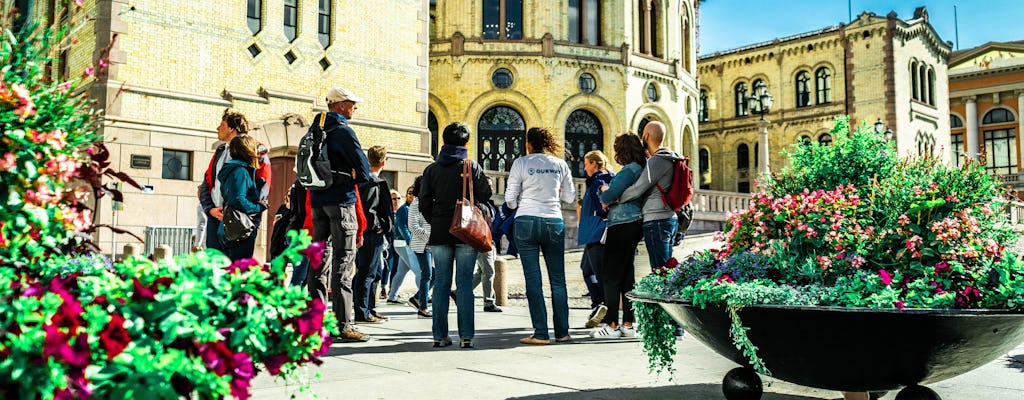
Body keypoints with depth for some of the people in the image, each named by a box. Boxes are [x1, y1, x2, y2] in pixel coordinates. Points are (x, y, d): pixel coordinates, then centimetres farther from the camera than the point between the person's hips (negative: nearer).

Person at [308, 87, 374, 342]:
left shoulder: (314, 129, 13)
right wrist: (352, 180, 7)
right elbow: (364, 171, -12)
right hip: (340, 200, -8)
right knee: (343, 262, -6)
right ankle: (344, 325, -6)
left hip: (317, 200, 8)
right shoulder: (343, 131, -11)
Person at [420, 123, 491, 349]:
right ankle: (466, 336, -1)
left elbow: (424, 203, 4)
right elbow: (485, 195, -6)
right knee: (465, 283, 0)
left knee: (441, 282, 7)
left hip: (440, 232, 2)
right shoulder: (472, 166, -2)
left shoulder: (432, 169, 6)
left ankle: (440, 335, 7)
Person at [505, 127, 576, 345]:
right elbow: (570, 197, 12)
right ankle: (562, 332, 14)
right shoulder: (560, 164, 7)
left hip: (527, 222, -2)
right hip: (554, 222, 3)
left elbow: (510, 200, -1)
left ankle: (540, 333, -1)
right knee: (558, 279, 10)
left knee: (533, 279, 0)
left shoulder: (521, 163, -1)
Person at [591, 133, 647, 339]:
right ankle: (628, 324, 16)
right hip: (633, 224, 10)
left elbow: (609, 195, -17)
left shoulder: (630, 169, -14)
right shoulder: (640, 168, 16)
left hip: (623, 225, -10)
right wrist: (607, 191, 2)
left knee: (610, 276, -5)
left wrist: (605, 199, 5)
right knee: (626, 275, 12)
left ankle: (612, 325, -2)